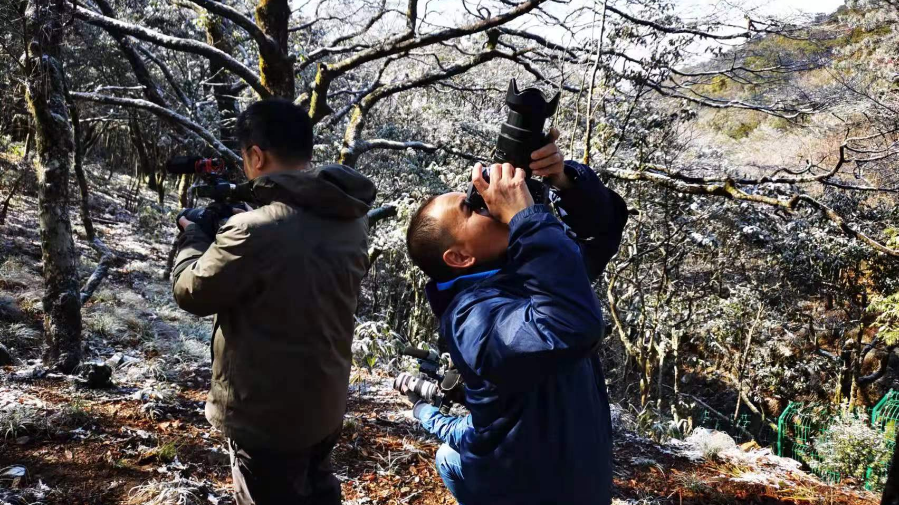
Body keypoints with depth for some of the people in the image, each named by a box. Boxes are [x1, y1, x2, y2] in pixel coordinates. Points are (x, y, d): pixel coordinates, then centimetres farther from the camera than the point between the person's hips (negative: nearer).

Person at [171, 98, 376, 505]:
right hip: (328, 403, 7)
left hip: (267, 414, -6)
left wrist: (194, 236, 5)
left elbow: (192, 292, -13)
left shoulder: (254, 230, -29)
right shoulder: (352, 219, -5)